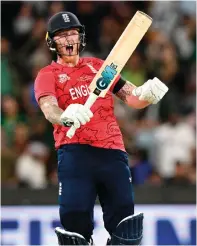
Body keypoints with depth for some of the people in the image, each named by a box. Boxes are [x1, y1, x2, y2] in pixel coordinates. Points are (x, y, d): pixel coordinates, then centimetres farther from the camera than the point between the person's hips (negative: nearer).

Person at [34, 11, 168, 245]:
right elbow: (48, 108, -10)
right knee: (74, 217, -14)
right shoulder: (47, 75, 10)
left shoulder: (98, 66, 23)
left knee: (126, 226, -4)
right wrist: (66, 117, -35)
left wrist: (146, 94, -9)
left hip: (112, 149, 3)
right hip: (75, 151, -3)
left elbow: (130, 95, 16)